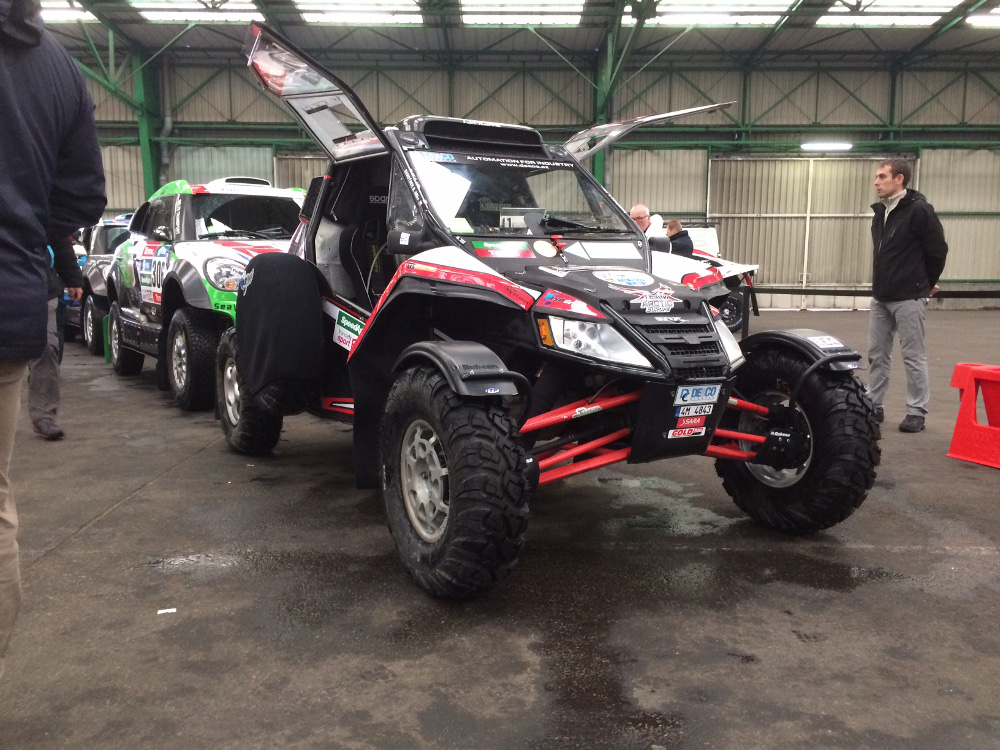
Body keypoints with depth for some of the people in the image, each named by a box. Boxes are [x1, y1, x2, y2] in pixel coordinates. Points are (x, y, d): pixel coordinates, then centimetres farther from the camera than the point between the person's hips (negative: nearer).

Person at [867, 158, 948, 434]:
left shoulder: (919, 210, -13)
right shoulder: (880, 211, 10)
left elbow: (938, 250, -8)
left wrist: (927, 283, 4)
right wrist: (881, 284, 17)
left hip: (909, 298, -7)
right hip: (881, 297, 7)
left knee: (913, 356, 0)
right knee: (877, 354, 11)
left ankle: (916, 412, 8)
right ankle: (874, 406, 21)